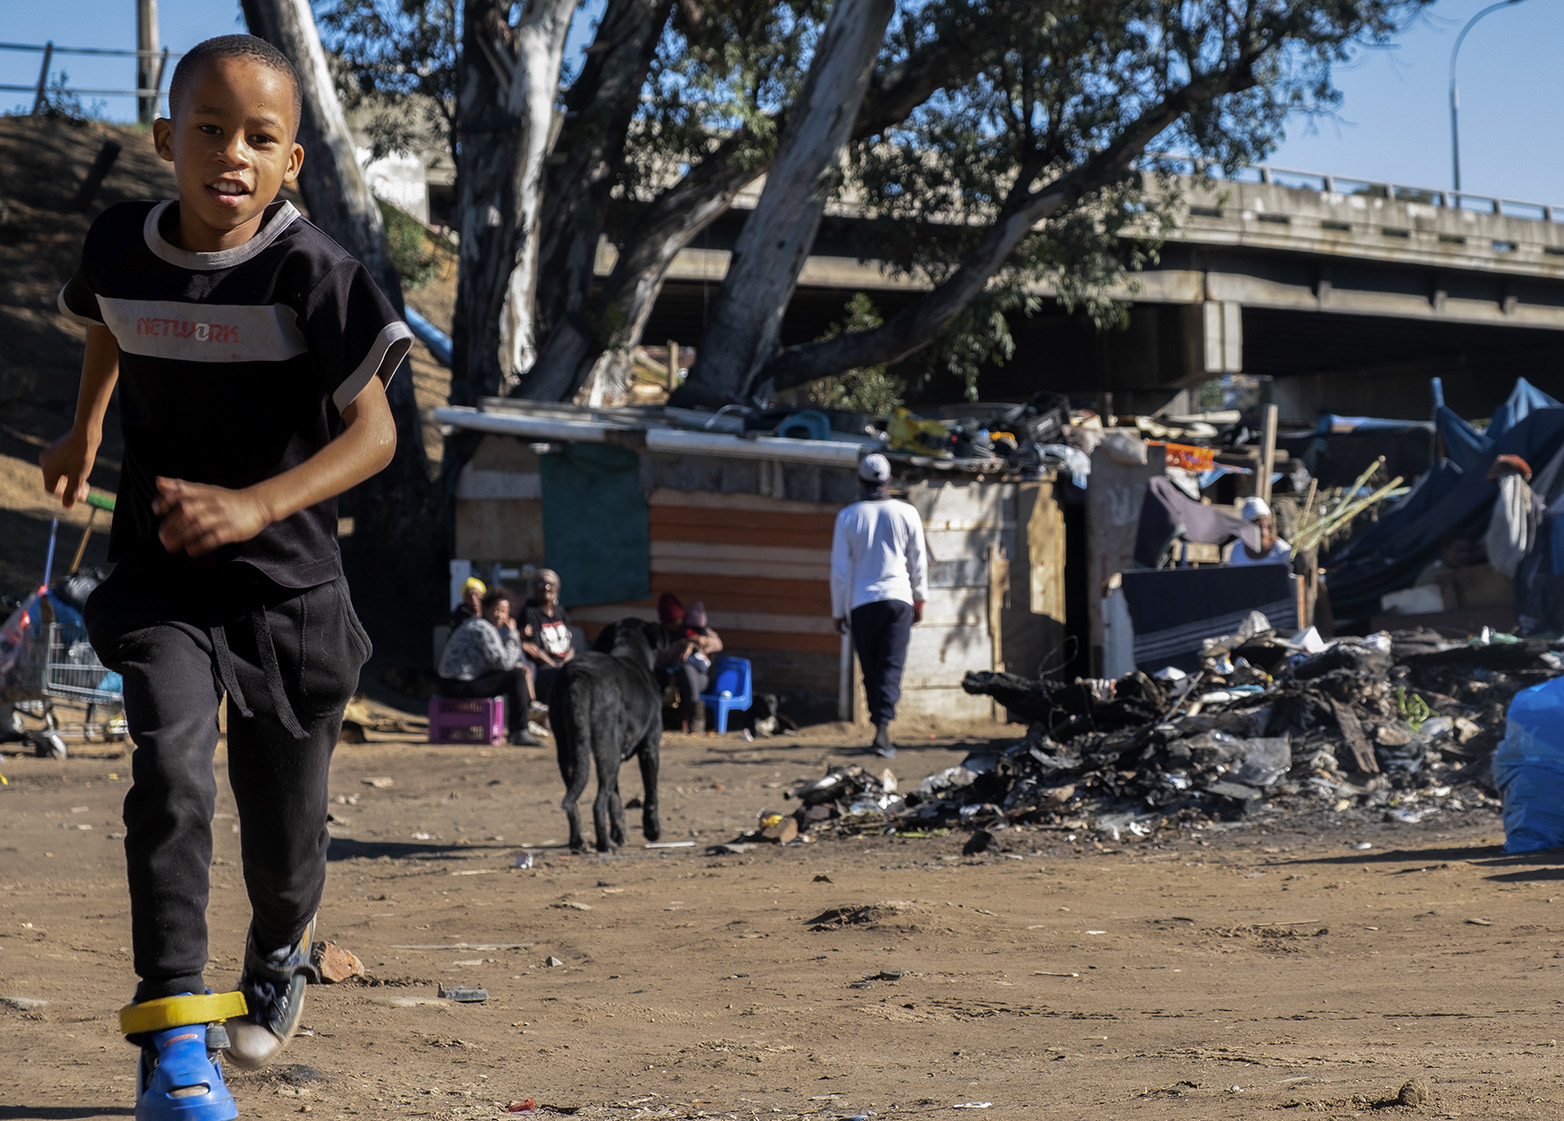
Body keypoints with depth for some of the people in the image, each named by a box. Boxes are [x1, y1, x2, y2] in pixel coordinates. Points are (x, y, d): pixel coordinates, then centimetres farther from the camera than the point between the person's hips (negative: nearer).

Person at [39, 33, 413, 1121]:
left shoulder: (311, 269, -18)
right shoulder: (119, 246, -5)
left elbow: (376, 431, -21)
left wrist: (254, 504, -33)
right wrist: (84, 429, 24)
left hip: (290, 590, -1)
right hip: (160, 582, 2)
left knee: (284, 841, 9)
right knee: (172, 770, -23)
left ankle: (281, 950, 45)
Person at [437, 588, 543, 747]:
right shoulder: (484, 629, -18)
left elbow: (501, 660, 23)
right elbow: (504, 662, -21)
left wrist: (519, 665, 5)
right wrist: (512, 634, -13)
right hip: (461, 686, -11)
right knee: (517, 677, -18)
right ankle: (519, 733, -18)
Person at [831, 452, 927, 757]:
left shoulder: (847, 517, 0)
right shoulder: (906, 513, 1)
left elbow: (840, 569, 2)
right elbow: (918, 562, 9)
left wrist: (838, 611, 10)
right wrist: (920, 599, 22)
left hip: (861, 603, 0)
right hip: (897, 598, 0)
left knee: (871, 671, 10)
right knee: (891, 667, -5)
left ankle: (881, 728, 12)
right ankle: (882, 730, -21)